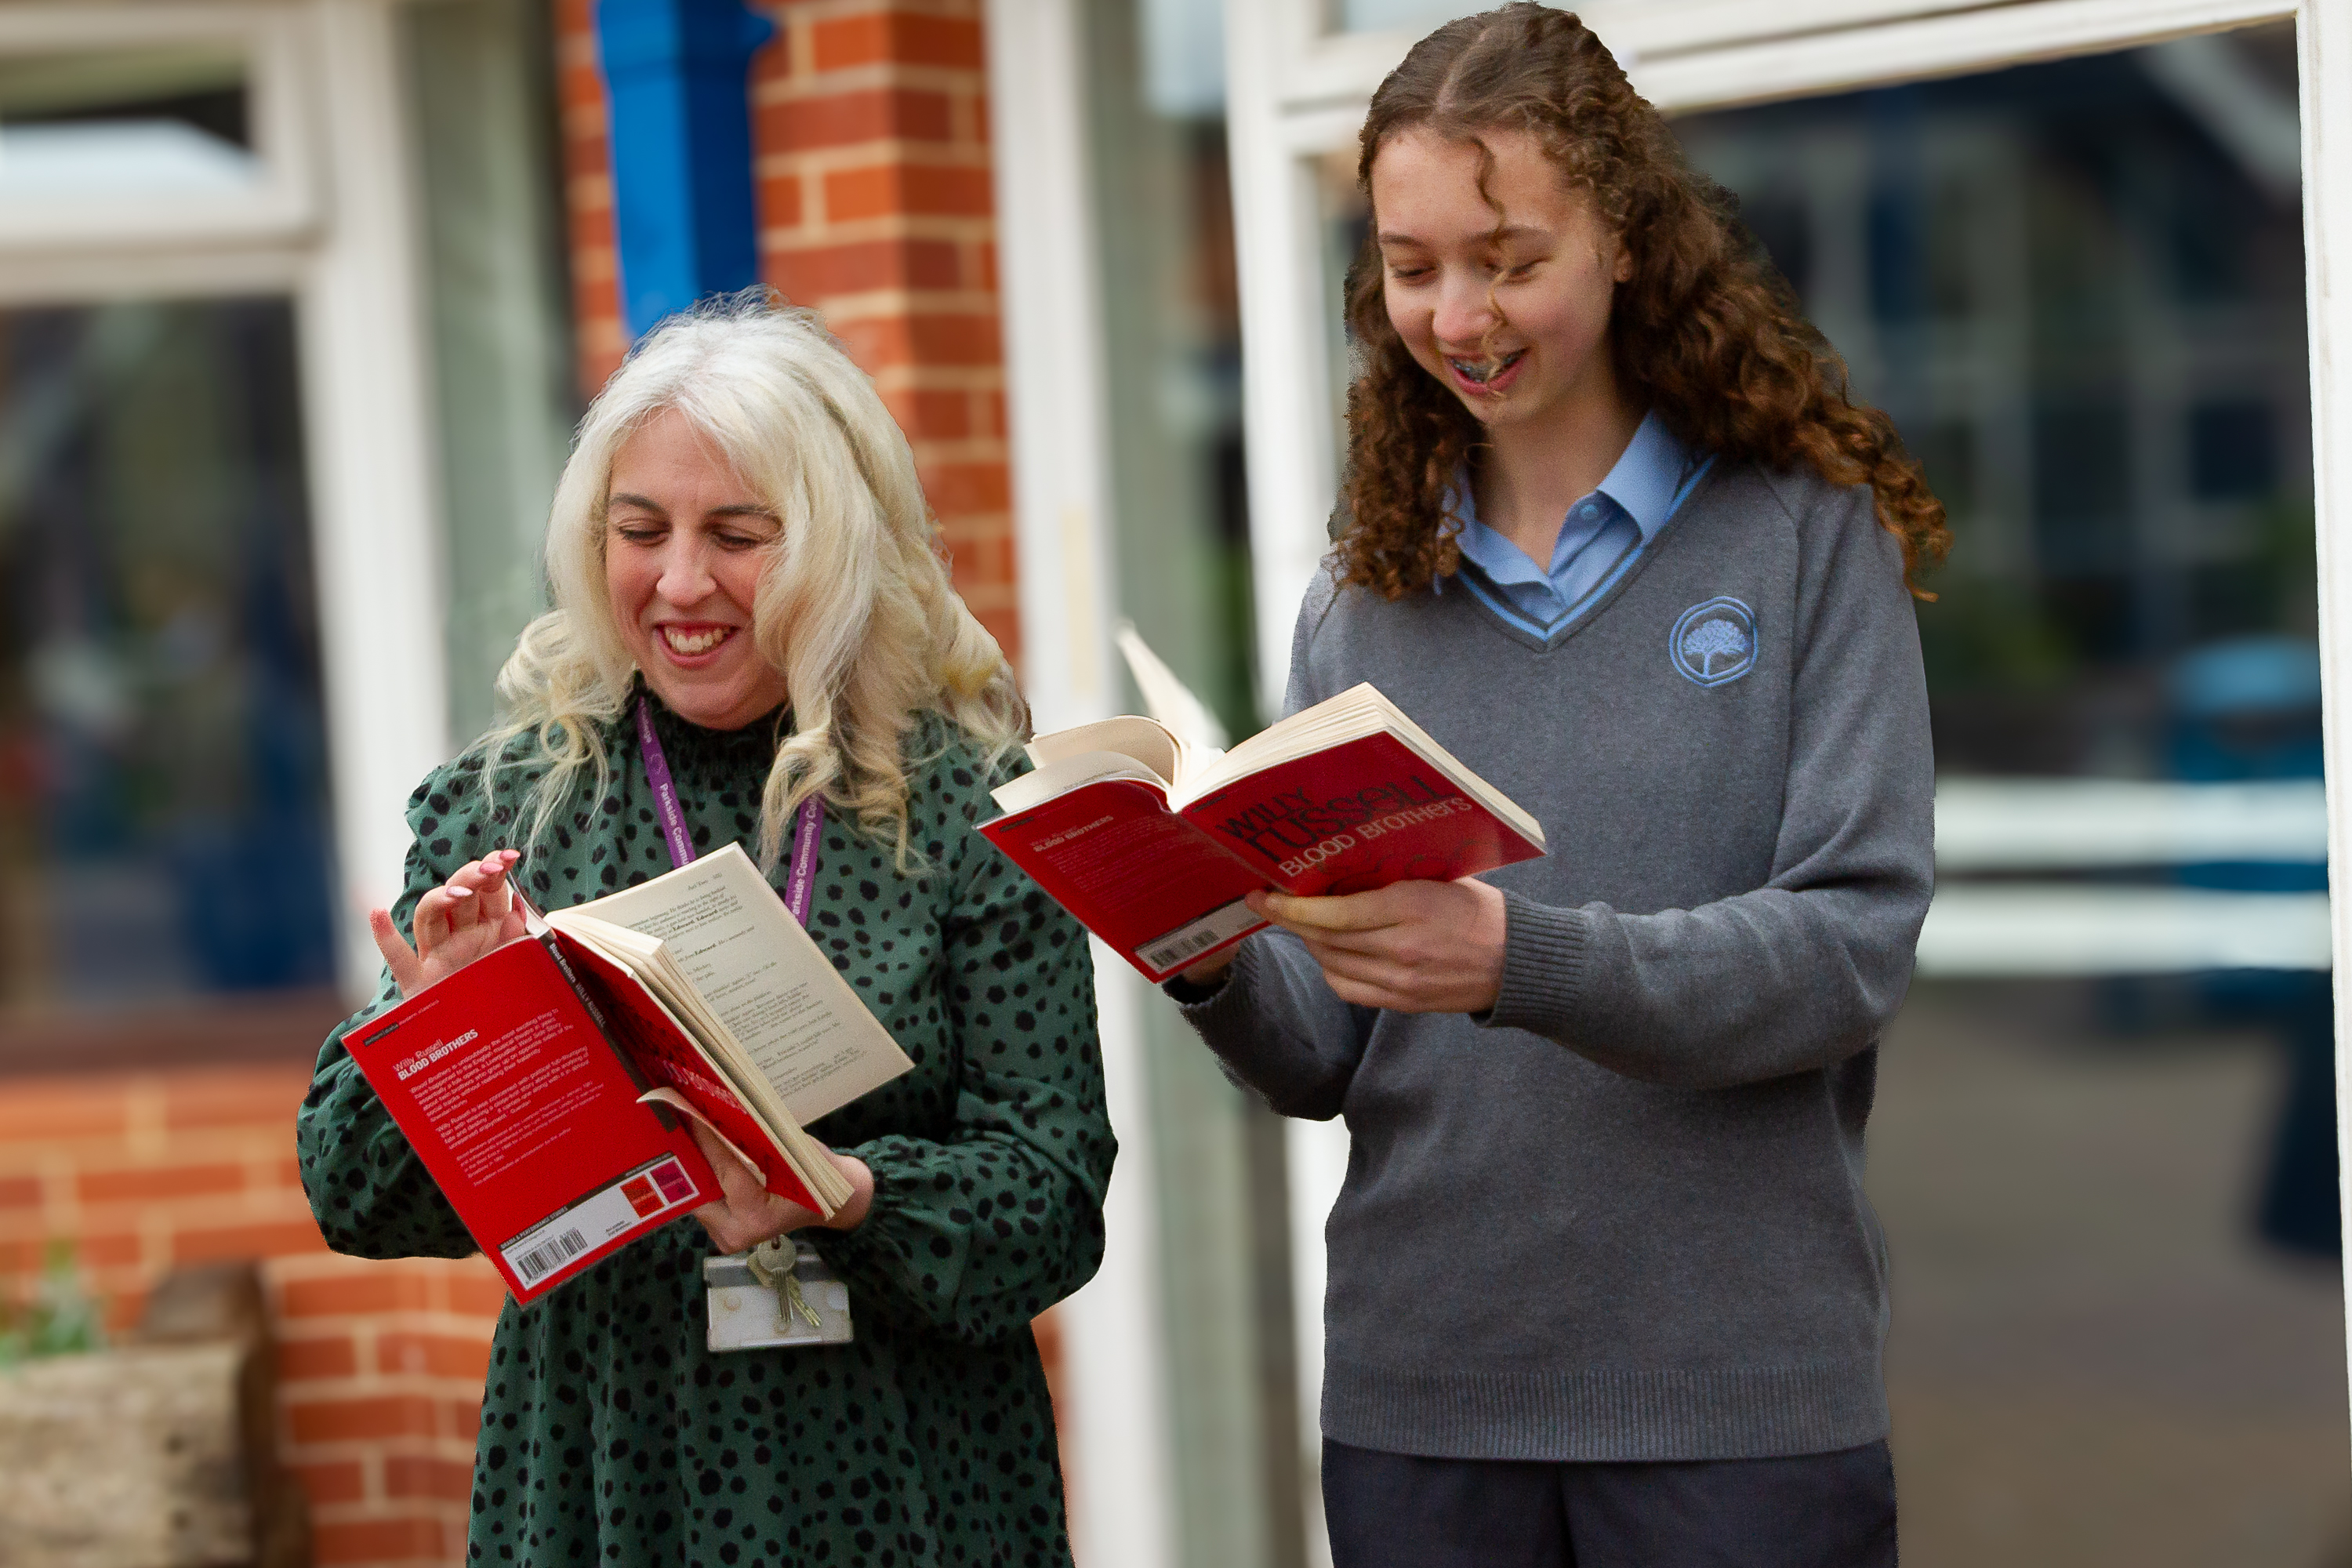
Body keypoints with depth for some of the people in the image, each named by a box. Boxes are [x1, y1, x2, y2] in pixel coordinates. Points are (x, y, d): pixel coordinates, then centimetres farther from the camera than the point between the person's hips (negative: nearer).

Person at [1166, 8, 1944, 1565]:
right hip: (1418, 1393, 3)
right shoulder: (1364, 603, 9)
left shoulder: (1806, 536, -1)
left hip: (1738, 1395, -3)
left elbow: (1852, 948, -12)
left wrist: (1518, 963, -25)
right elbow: (1326, 1060, 8)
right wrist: (1219, 971, -13)